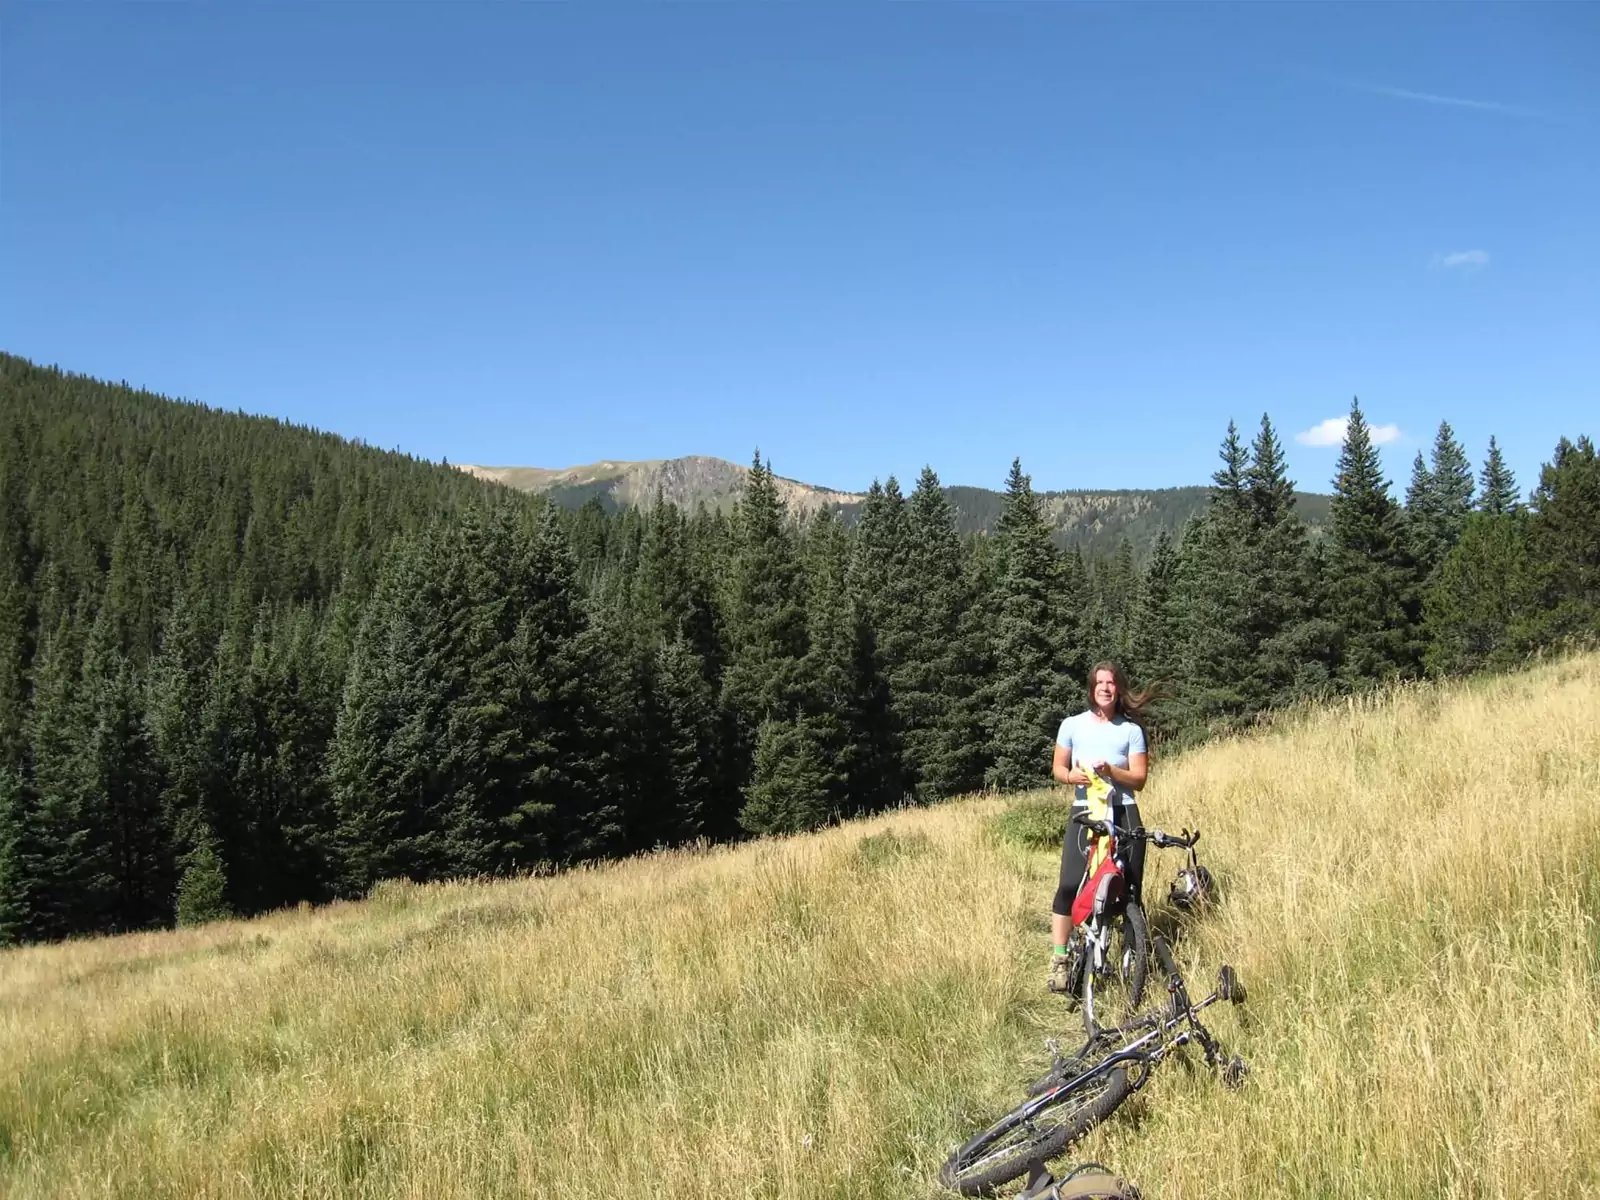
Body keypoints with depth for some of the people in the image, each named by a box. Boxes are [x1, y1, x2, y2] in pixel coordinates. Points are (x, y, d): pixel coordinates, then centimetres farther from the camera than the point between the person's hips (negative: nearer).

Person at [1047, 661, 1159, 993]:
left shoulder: (1131, 729, 2)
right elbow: (1057, 768, 9)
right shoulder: (1072, 725, 5)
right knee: (1069, 886, -11)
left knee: (1129, 888, 1)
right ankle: (1059, 961, -4)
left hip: (1123, 815, 0)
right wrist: (1071, 775, -13)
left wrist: (1110, 771, -19)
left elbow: (1139, 779, -1)